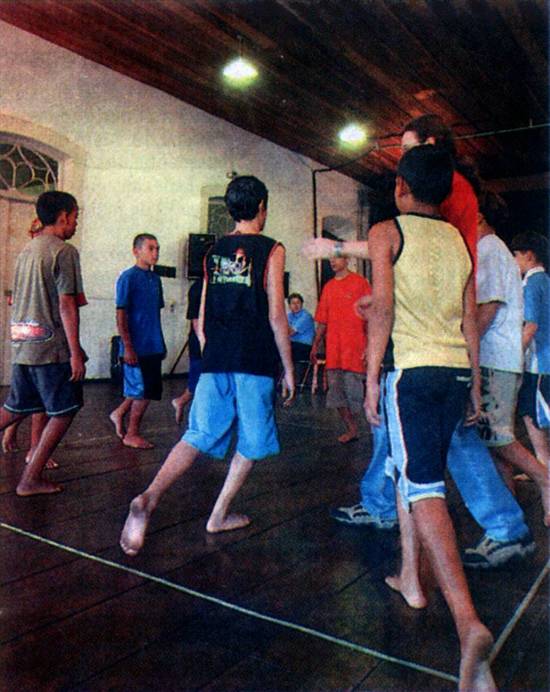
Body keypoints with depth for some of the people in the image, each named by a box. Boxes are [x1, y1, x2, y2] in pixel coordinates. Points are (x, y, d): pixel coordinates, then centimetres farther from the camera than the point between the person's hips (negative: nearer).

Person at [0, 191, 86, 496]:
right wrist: (76, 353, -15)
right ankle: (31, 479, 8)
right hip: (52, 347, -8)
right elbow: (67, 305, -16)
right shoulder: (64, 251, -11)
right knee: (64, 412, 5)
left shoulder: (27, 250, 13)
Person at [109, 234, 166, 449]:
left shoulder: (155, 278, 12)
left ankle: (119, 413, 31)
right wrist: (127, 347, -18)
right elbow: (121, 314, -13)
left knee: (149, 390, 13)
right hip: (136, 348, -7)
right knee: (142, 392, 1)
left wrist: (161, 343, 17)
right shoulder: (128, 277, -10)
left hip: (153, 347, 7)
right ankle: (132, 435, 16)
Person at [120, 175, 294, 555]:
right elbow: (276, 316, -6)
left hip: (216, 360, 4)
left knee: (198, 436, 5)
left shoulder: (213, 252, 13)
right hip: (255, 362, -4)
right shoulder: (271, 250, -2)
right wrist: (289, 368, 1)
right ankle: (219, 516, 18)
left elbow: (202, 320, 13)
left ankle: (148, 498, -14)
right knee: (251, 443, 12)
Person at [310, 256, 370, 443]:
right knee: (336, 391, 4)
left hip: (354, 346, -5)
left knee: (353, 389, -3)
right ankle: (351, 429, 14)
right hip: (333, 349, 5)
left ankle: (353, 428, 14)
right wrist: (315, 345, 13)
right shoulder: (328, 287, 15)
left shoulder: (360, 283, 0)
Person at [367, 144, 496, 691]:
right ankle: (410, 577, 32)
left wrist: (371, 379, -8)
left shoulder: (386, 232, 0)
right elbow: (470, 321, 14)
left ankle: (468, 622, -21)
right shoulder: (459, 240, 15)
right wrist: (474, 386, 19)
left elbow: (382, 307, -11)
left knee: (424, 488, -9)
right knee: (411, 472, 21)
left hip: (411, 369, -6)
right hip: (456, 372, 6)